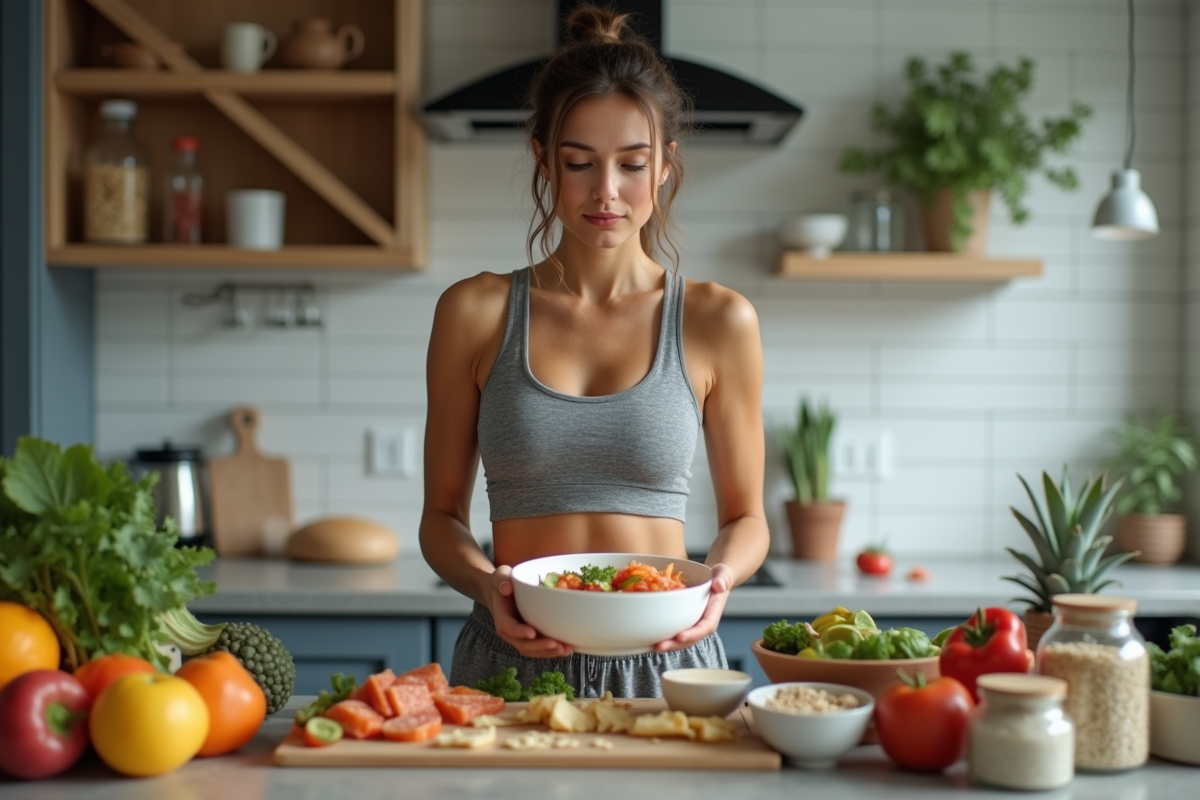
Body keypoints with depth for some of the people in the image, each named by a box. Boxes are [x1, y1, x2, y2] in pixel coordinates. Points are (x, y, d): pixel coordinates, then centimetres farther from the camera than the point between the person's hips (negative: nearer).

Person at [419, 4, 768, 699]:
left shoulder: (718, 322, 3)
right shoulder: (475, 313, 4)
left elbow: (746, 516, 11)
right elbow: (443, 516, 9)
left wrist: (719, 578, -9)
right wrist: (487, 586, -10)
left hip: (666, 660, 0)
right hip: (513, 658, 0)